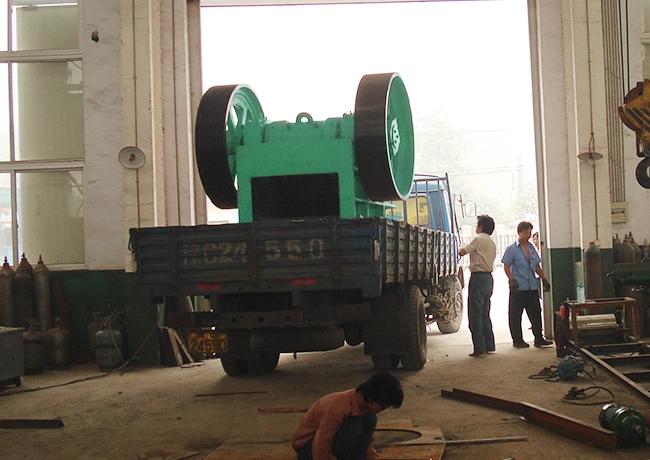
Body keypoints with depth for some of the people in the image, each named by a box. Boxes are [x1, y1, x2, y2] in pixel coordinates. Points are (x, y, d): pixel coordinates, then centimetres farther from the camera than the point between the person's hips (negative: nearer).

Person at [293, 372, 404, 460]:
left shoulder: (364, 404, -8)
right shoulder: (338, 408, -33)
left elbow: (366, 440, 7)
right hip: (307, 449, -7)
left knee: (369, 419, -12)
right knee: (352, 427, -31)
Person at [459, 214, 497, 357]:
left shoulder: (479, 239, -9)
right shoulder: (492, 243, 18)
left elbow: (462, 252, -10)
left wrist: (461, 249, 12)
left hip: (478, 277, -9)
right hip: (489, 278, 9)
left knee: (475, 314, -7)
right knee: (485, 313, 15)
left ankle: (479, 348, -9)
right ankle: (489, 346, 17)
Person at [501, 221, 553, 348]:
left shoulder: (531, 248, 14)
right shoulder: (512, 249, -4)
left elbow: (537, 266, 21)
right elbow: (506, 266, -8)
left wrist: (544, 279, 15)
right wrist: (512, 280, -20)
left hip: (532, 287, 6)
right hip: (518, 288, -6)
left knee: (536, 313, 7)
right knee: (515, 315, 0)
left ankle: (539, 339, 13)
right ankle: (517, 340, 8)